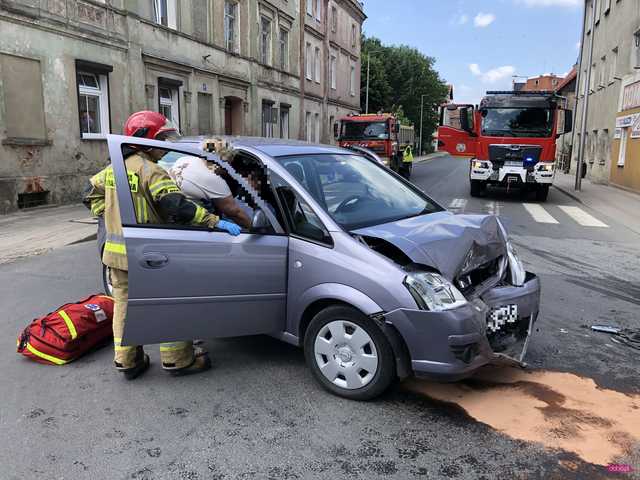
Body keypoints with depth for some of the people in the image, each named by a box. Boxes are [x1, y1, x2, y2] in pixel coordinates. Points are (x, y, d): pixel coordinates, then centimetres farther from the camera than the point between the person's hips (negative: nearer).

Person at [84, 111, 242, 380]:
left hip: (116, 253, 8)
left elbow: (92, 194, 21)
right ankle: (178, 360, 13)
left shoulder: (113, 169, 10)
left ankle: (127, 361, 25)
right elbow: (176, 206, -27)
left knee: (124, 304, 16)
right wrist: (215, 222, -28)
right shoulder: (151, 171, -16)